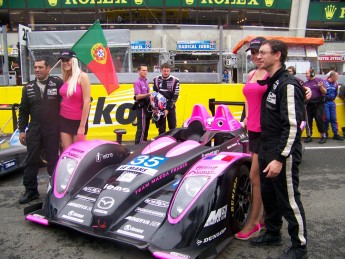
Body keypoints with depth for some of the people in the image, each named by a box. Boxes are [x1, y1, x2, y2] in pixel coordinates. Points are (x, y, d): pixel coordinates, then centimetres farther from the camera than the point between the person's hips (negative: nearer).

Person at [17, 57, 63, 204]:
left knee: (53, 160, 7)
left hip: (53, 129, -3)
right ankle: (31, 190, 18)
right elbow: (23, 111, 11)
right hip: (34, 129, 3)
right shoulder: (28, 88, 8)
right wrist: (22, 130, 6)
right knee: (32, 160, 7)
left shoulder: (58, 83, -4)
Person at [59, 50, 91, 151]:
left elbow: (87, 102, -14)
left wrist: (82, 126, -14)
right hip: (64, 120, 5)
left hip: (78, 120, -5)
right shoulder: (64, 77, 5)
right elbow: (63, 99, 12)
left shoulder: (82, 76, -12)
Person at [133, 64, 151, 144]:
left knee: (146, 128, 15)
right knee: (141, 128, -11)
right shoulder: (137, 82, -10)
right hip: (141, 107, -9)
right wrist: (149, 94, -26)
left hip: (147, 106, 9)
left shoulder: (146, 82, 16)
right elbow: (137, 96, -19)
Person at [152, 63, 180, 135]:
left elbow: (175, 96, -9)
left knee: (173, 128, 0)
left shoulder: (175, 80, -7)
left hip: (170, 107, -2)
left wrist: (168, 109, -14)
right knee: (161, 128, 5)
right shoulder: (156, 80, 2)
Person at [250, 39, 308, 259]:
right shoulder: (269, 83, 12)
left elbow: (292, 126, -22)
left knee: (289, 200, 3)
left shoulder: (288, 85, -17)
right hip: (267, 150, 9)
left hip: (283, 154, -9)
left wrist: (280, 158, -24)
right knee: (268, 195, 19)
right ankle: (273, 234, 38)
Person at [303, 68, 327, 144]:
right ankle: (309, 136, 14)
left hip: (319, 104, -4)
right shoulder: (305, 83, 12)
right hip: (309, 104, 4)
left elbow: (324, 92, -4)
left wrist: (321, 87, -22)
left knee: (319, 119, -7)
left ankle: (323, 136, 2)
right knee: (308, 120, 5)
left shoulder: (319, 81, 0)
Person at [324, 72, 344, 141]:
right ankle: (325, 133, 12)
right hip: (326, 102, -5)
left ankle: (335, 134, 8)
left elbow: (336, 93, 18)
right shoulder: (324, 82, -12)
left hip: (332, 102, 5)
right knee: (327, 118, -4)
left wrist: (333, 98, 11)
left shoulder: (335, 84, 7)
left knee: (334, 118, 5)